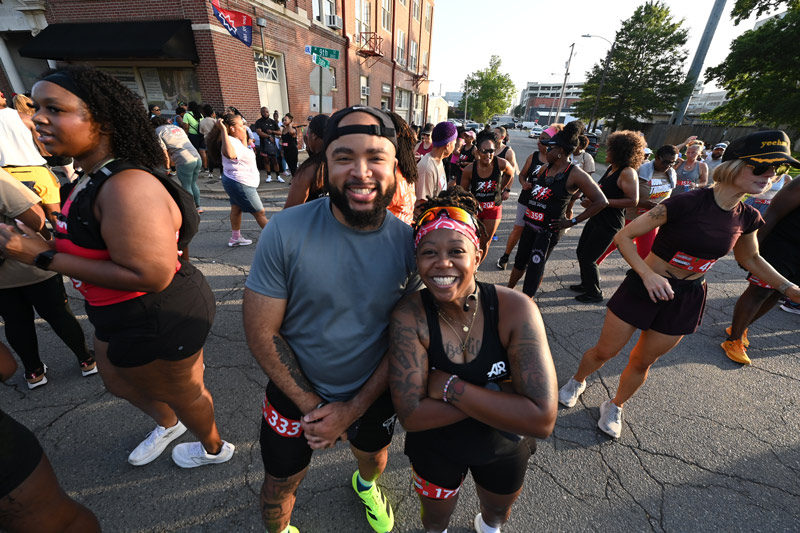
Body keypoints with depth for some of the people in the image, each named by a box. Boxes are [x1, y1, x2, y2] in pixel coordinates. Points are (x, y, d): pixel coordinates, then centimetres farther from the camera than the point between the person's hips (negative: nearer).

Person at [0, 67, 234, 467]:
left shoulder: (127, 186, -29)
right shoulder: (92, 178, 4)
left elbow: (150, 276, -33)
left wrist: (45, 258, -25)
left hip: (158, 321, -10)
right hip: (123, 315, 10)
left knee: (182, 391, 16)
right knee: (118, 380, 33)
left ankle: (214, 448, 49)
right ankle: (168, 424, 63)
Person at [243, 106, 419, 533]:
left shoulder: (408, 242, -17)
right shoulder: (285, 231, -24)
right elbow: (261, 333, -17)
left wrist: (353, 408, -12)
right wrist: (311, 405, -13)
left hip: (373, 392, 3)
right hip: (295, 392, -1)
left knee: (374, 459, 31)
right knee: (281, 484, 23)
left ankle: (365, 484, 70)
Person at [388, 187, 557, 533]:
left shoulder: (516, 310, -28)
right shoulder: (409, 315, -28)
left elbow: (542, 420, -32)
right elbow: (411, 415, -30)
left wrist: (450, 386, -33)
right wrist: (499, 396, -32)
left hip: (505, 449, 2)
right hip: (434, 450, -1)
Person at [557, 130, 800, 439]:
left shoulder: (747, 218, -1)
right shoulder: (687, 203, -20)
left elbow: (750, 258, 19)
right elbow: (623, 237, -20)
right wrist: (647, 274, -30)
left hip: (686, 299, 5)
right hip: (644, 288, -5)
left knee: (643, 361, 17)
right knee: (605, 351, 7)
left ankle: (615, 407, 41)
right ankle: (577, 381, 38)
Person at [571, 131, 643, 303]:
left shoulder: (628, 173, -19)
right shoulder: (612, 168, 8)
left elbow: (632, 200, -25)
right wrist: (590, 199, 8)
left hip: (609, 224, -9)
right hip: (597, 218, 9)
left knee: (588, 258, -3)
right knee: (581, 252, 17)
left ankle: (595, 293, 18)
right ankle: (586, 284, 37)